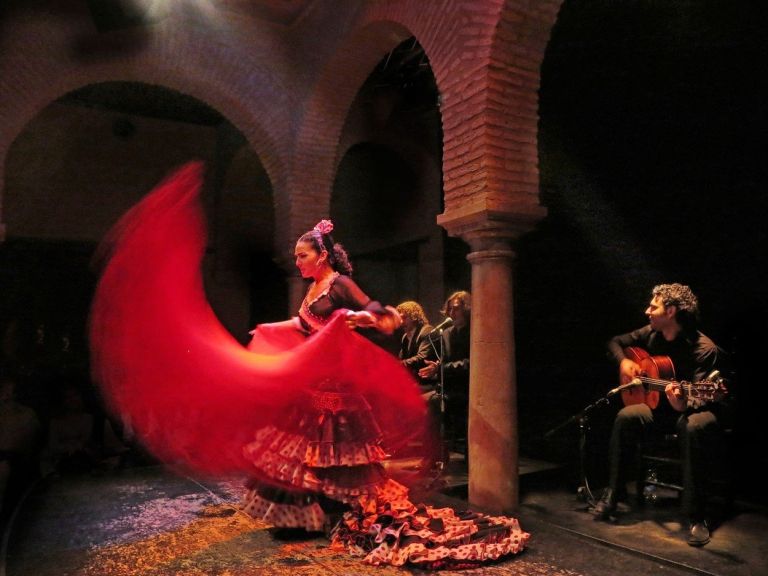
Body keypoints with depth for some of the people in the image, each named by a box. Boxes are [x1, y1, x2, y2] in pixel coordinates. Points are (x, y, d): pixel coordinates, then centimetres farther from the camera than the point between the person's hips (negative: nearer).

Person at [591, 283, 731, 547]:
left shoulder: (704, 349, -20)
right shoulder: (651, 334, -3)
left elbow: (703, 397, -25)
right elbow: (615, 342, 12)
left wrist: (684, 404, -47)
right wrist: (624, 362, -8)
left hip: (698, 409, -5)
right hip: (660, 406, 5)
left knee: (693, 427, -40)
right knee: (626, 417, -25)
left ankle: (696, 518, -28)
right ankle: (612, 494, -13)